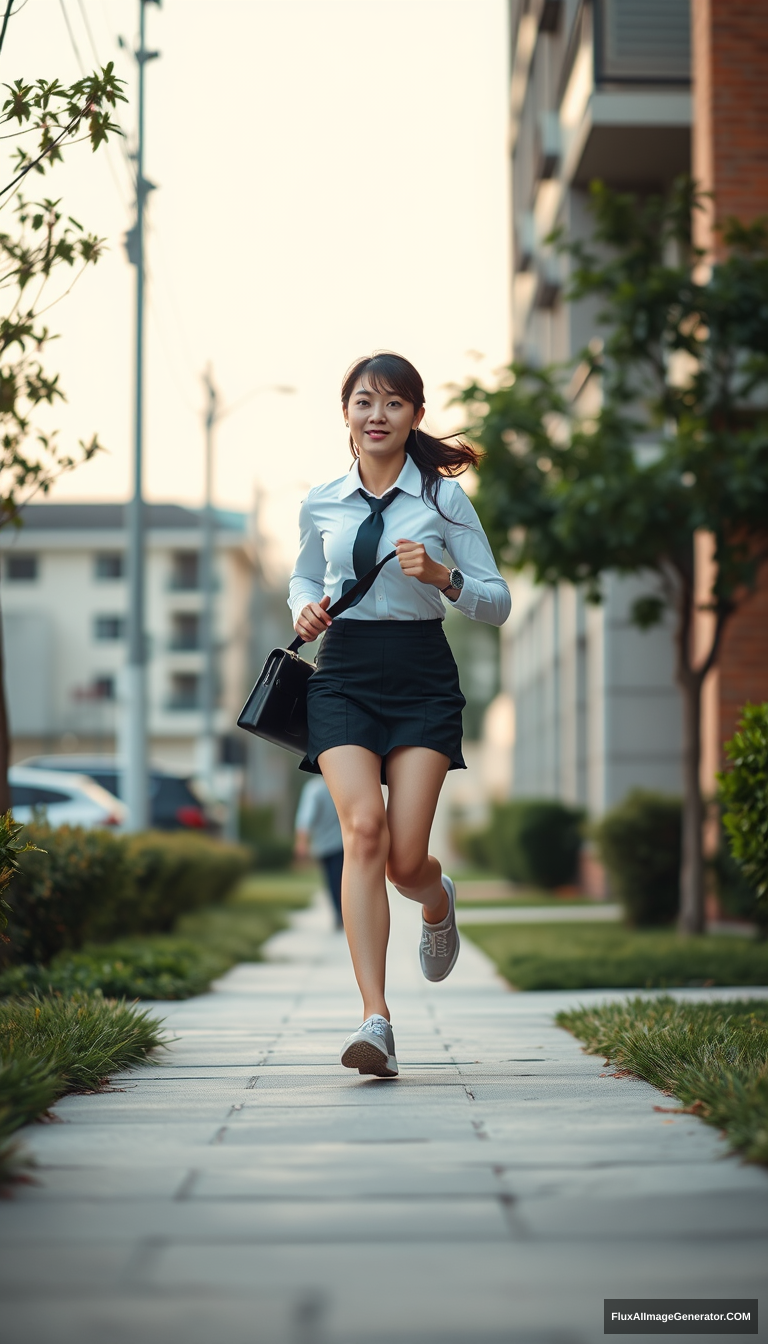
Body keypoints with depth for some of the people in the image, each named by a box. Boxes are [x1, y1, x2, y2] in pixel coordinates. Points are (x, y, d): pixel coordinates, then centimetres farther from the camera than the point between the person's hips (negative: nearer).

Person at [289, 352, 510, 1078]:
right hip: (343, 674, 1)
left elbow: (498, 604, 4)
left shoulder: (444, 498, 3)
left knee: (405, 858, -8)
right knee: (363, 829, -19)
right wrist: (305, 609, 5)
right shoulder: (321, 504, 10)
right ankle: (374, 1018, -20)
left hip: (422, 677, -1)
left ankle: (438, 899, 34)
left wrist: (442, 577, -15)